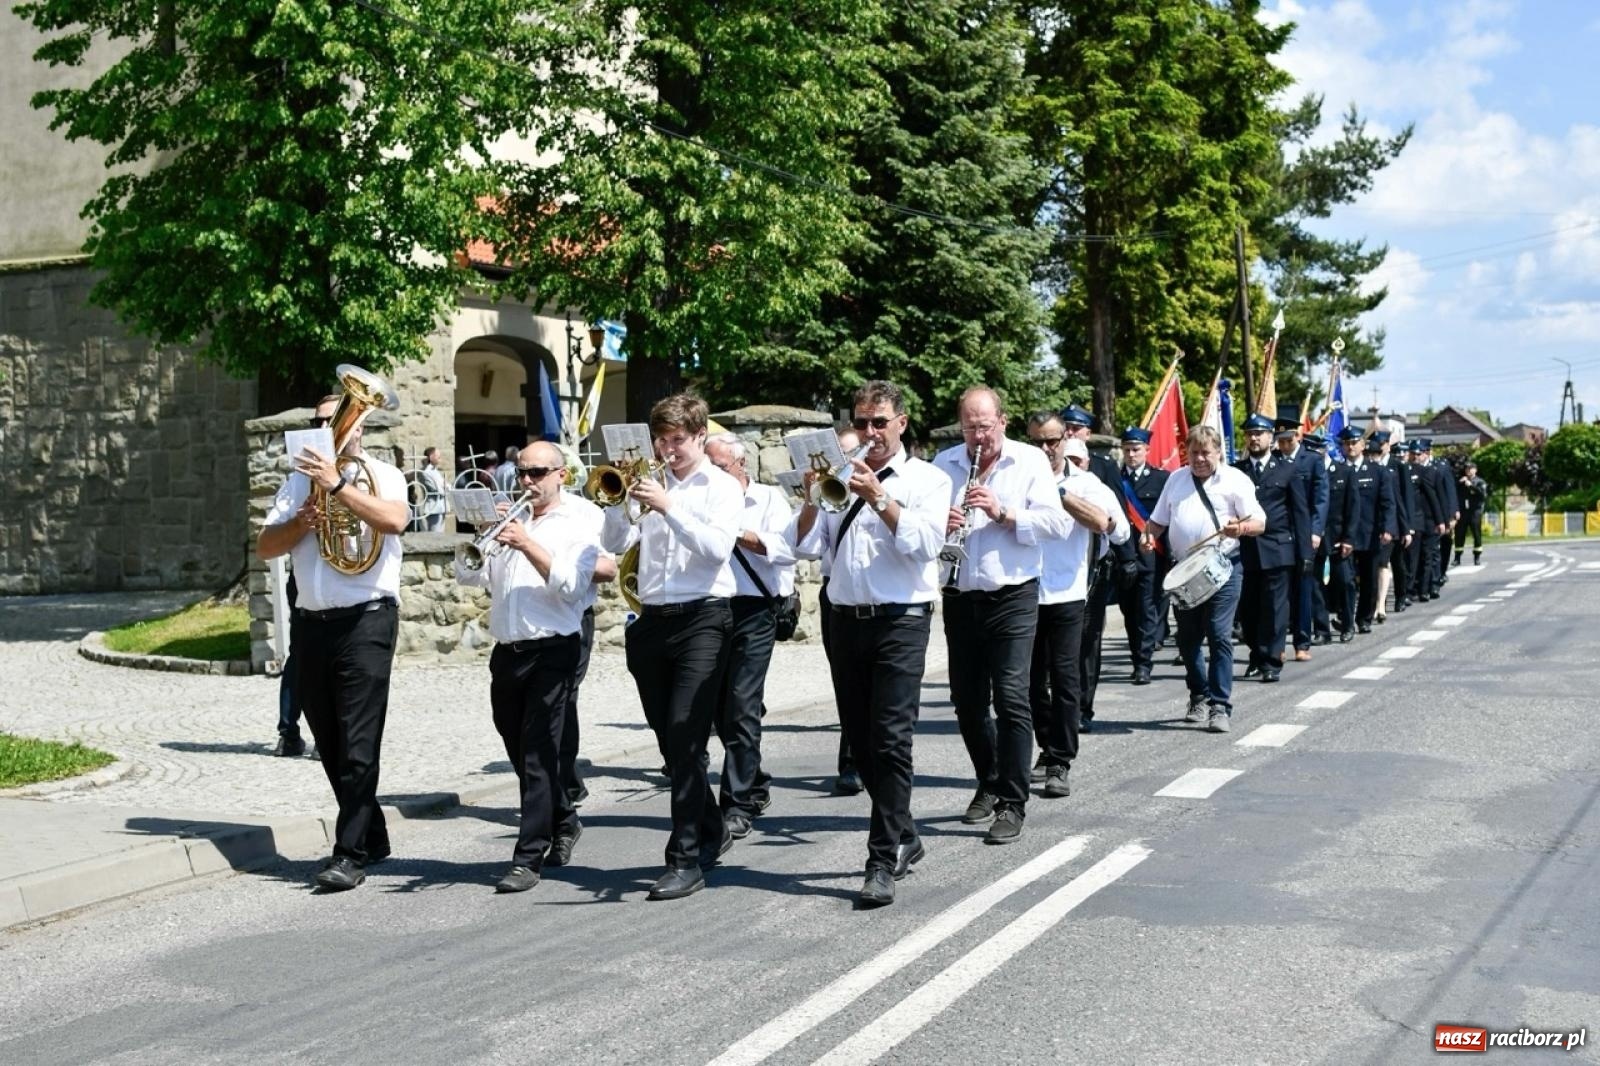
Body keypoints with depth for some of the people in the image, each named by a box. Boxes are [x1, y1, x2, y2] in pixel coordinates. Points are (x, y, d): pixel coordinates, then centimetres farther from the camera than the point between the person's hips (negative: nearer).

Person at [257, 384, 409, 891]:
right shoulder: (300, 480, 15)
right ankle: (372, 837, 25)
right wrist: (301, 521, -8)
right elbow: (264, 547, 9)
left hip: (365, 621, -6)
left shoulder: (381, 474, 1)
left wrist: (338, 485, -22)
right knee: (330, 746, 12)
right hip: (311, 623, 6)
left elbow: (394, 519, -21)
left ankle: (350, 854, -6)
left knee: (358, 744, -8)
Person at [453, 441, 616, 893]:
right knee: (520, 753, 15)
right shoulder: (509, 521, 14)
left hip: (552, 652, -6)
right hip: (506, 652, 6)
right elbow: (469, 575, 10)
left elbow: (570, 585, -14)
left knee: (538, 755, -6)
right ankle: (563, 821, 36)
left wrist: (528, 545, -21)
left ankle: (529, 858, -3)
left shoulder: (578, 525, 0)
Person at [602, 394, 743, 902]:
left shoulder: (722, 487, 1)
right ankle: (711, 830, 31)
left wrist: (668, 506, -22)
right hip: (652, 621, 5)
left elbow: (717, 547, -15)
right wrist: (621, 497, -8)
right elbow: (614, 543, 7)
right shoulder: (650, 484, 13)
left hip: (702, 619, -5)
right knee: (671, 742, 12)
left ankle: (685, 859, -10)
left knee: (685, 739, -13)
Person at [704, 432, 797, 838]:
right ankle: (755, 785, 29)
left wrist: (735, 532, -15)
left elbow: (786, 548, -11)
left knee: (742, 705, -11)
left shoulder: (769, 499, 4)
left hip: (753, 611, -5)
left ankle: (738, 805, -9)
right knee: (722, 710, 11)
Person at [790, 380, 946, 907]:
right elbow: (807, 546, 6)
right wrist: (812, 499, -9)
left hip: (900, 621, -5)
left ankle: (883, 862, -9)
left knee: (891, 740, -11)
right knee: (861, 741, 11)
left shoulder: (926, 480, 2)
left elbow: (925, 543, -14)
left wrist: (878, 499, -19)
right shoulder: (841, 478, 13)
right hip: (846, 621, 5)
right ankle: (903, 838, 28)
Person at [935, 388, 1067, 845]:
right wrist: (938, 524, -16)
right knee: (967, 701, 11)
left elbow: (1057, 523, -8)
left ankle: (1012, 803, -3)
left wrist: (1003, 513, -20)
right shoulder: (943, 463, 9)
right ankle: (989, 783, 31)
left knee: (1011, 699, -9)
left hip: (1012, 597, -4)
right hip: (960, 598, 4)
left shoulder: (1031, 461, 0)